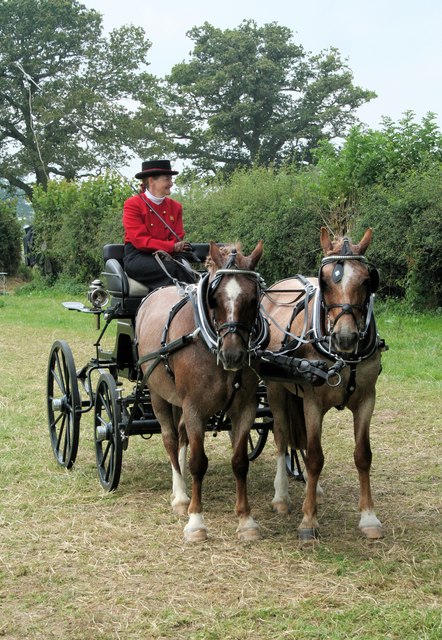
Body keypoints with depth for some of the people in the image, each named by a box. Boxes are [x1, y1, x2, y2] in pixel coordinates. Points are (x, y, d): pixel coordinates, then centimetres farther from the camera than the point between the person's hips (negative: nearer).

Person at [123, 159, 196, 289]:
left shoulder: (175, 206, 15)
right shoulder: (132, 204, 0)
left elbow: (177, 239, 9)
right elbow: (139, 240, -9)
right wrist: (172, 246, -17)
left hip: (166, 256, 4)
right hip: (138, 257, -4)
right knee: (173, 268, -33)